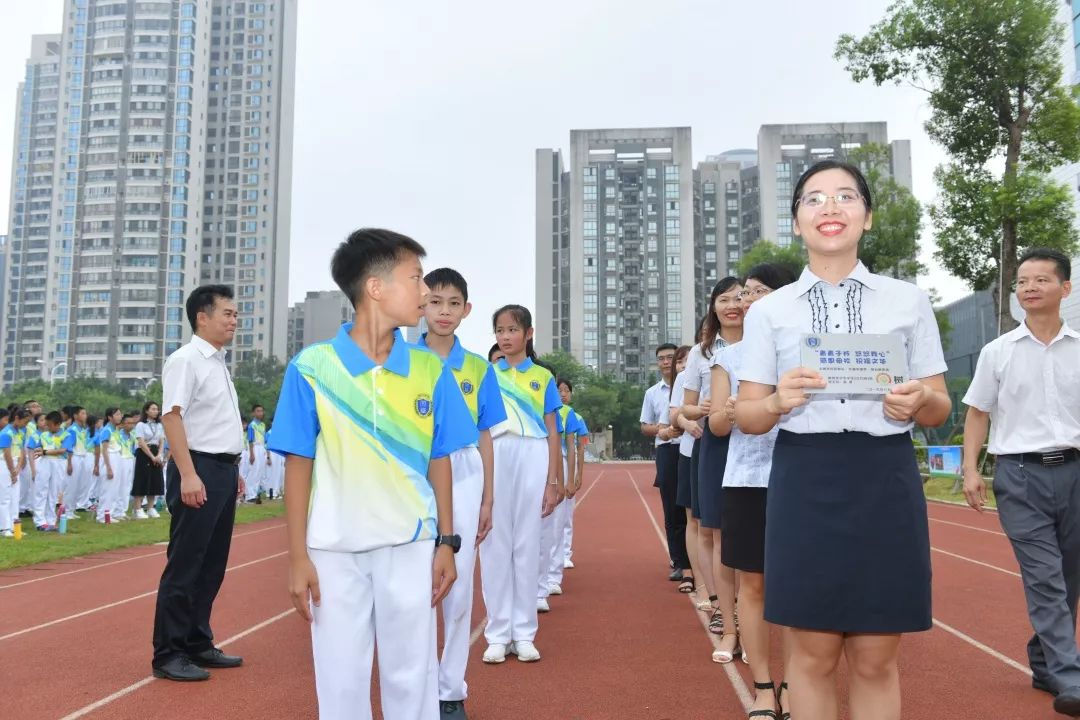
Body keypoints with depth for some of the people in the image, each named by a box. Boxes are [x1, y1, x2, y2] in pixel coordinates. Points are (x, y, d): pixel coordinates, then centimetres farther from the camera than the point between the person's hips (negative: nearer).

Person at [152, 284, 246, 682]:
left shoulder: (219, 363, 17)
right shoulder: (186, 359, -11)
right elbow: (172, 416, -20)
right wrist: (188, 474, -26)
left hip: (223, 470, 9)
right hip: (199, 470, -9)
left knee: (212, 565, 14)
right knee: (185, 565, -3)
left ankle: (198, 644, 24)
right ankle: (168, 654, 6)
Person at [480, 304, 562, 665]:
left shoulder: (542, 377, 9)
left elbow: (552, 432, 7)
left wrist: (553, 481, 0)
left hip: (532, 459, -1)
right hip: (493, 459, 1)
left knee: (527, 544, 3)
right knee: (495, 545, 3)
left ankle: (524, 633, 12)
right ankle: (498, 634, 12)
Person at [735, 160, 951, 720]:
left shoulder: (908, 300, 8)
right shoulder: (769, 310, 6)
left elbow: (940, 406, 10)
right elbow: (745, 415, 5)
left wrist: (918, 401, -14)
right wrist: (777, 402, -18)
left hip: (885, 481, 1)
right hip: (805, 483, 0)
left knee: (876, 660, 8)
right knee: (813, 655, 7)